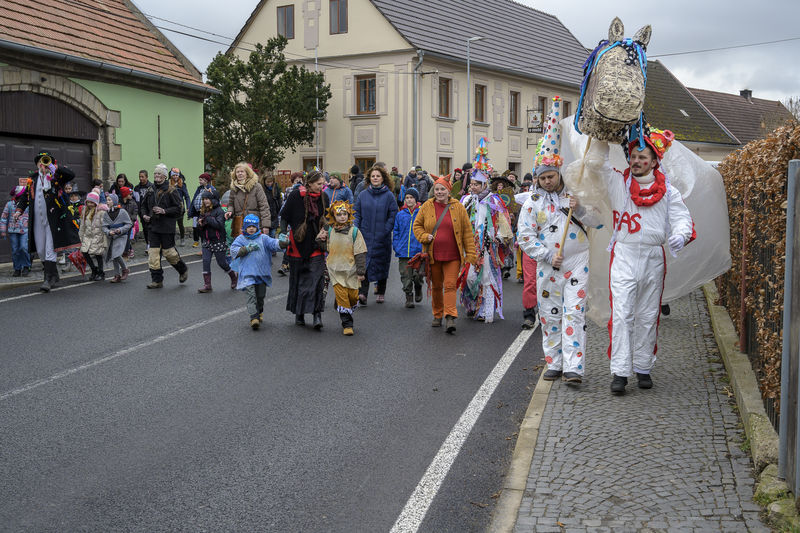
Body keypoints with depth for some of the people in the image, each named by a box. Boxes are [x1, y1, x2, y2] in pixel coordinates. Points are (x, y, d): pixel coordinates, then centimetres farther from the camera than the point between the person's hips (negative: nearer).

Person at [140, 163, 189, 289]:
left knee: (168, 251, 0)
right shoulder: (151, 190, 10)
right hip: (154, 226, 5)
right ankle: (157, 280, 6)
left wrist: (164, 211, -19)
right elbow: (144, 205, 24)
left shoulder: (171, 190, -6)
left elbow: (179, 208, -10)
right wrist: (145, 215, 6)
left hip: (167, 227, -5)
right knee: (153, 253, 0)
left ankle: (183, 270, 27)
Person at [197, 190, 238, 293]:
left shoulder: (219, 211, -12)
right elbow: (199, 226, 14)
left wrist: (207, 219, -23)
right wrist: (200, 224, -8)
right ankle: (207, 285, 2)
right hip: (206, 241, 6)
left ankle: (234, 276, 30)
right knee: (205, 261, -3)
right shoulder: (203, 211, 7)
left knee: (222, 262, 4)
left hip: (218, 242, -6)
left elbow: (219, 224, -24)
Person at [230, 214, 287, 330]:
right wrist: (248, 248, -16)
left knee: (261, 295, 12)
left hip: (262, 272, 2)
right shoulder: (241, 239, 3)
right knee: (251, 294, -14)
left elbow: (273, 243, -8)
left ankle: (259, 312, 38)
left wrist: (283, 243, -28)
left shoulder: (263, 238, 5)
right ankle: (253, 317, -17)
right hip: (247, 273, -2)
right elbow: (233, 250, -7)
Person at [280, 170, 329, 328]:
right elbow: (284, 217, -2)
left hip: (316, 246, 1)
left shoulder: (323, 197, 3)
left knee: (316, 279, -10)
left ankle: (317, 314, -13)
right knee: (298, 279, 8)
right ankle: (298, 313, 20)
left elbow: (327, 219, 16)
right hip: (298, 245, -1)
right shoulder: (295, 196, -7)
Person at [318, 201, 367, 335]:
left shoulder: (354, 231, -7)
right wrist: (320, 240, -5)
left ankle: (348, 312, 35)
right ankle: (347, 324, 6)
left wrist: (360, 272, -8)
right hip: (335, 270, 1)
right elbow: (326, 248, 14)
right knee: (341, 295, -2)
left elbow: (360, 253, -6)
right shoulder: (329, 231, 2)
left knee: (353, 296, 5)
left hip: (351, 270, -1)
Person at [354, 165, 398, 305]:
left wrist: (386, 230, -12)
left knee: (382, 264, 9)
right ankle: (362, 293, -14)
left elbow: (393, 215, -2)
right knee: (364, 262, -9)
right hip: (365, 236, 1)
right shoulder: (363, 195, 6)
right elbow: (357, 214, 8)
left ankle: (381, 292, 24)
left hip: (382, 237, -1)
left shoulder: (389, 195, -1)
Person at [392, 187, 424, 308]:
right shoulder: (400, 215, 8)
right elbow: (395, 233, 12)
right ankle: (409, 297, 15)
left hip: (418, 251, -2)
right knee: (406, 276, 2)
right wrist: (396, 247, 2)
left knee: (418, 275, -4)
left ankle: (418, 289, 27)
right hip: (403, 252, 2)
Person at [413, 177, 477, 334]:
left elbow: (467, 231, 2)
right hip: (433, 255, 2)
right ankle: (437, 315, 27)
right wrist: (424, 237, -7)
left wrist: (470, 254, -2)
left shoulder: (458, 207, 1)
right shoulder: (427, 207, 4)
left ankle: (450, 318, -13)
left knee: (450, 285, -10)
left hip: (452, 255, -2)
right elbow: (417, 225, 14)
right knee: (436, 286, 12)